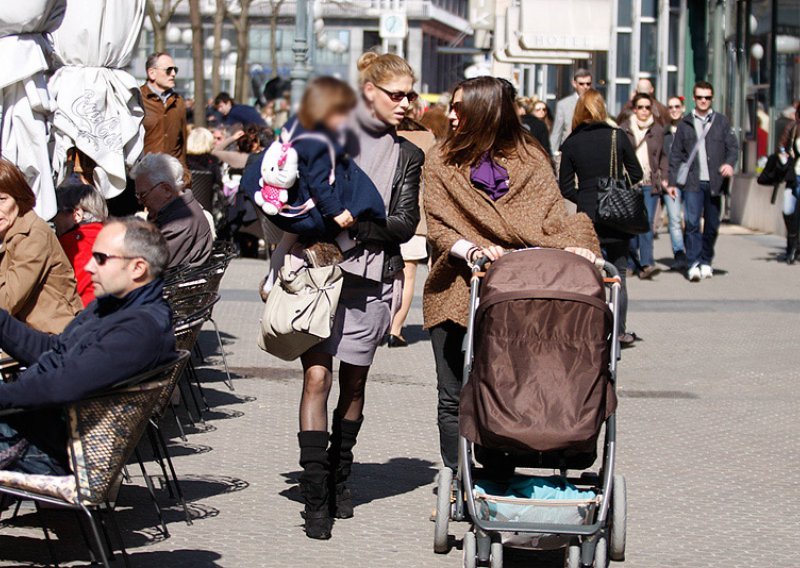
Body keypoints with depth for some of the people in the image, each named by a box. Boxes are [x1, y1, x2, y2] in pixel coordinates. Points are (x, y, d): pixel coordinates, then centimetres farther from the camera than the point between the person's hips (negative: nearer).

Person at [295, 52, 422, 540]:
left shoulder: (407, 156, 11)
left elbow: (405, 225, 2)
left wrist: (357, 221, -13)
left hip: (371, 278, 2)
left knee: (353, 382, 9)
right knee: (317, 375, -11)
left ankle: (339, 477, 26)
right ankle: (315, 494, -12)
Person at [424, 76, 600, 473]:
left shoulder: (530, 161, 7)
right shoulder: (443, 162, 8)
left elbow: (553, 217, -1)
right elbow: (437, 227, -2)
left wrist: (573, 246, -23)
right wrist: (471, 251, -22)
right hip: (456, 292, 1)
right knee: (454, 396, 2)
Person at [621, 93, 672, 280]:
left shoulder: (657, 130, 11)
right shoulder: (624, 129, 5)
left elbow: (662, 157, 18)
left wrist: (664, 180, 9)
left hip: (650, 184, 0)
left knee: (647, 223, -11)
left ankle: (646, 264, -18)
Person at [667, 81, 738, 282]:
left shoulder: (721, 122, 11)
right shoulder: (685, 123, 10)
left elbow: (733, 146, 7)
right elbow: (676, 154, 11)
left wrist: (730, 163, -14)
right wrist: (672, 181, 4)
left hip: (714, 182, 1)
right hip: (693, 182, -1)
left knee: (712, 224, 7)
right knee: (692, 222, -13)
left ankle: (706, 261, 21)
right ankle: (694, 264, -14)